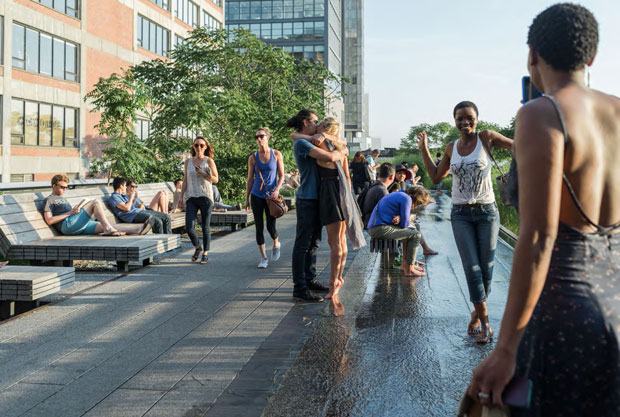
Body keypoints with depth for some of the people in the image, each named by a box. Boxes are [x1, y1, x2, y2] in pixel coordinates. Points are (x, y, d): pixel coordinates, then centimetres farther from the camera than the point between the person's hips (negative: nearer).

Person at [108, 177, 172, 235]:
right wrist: (131, 197, -4)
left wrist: (135, 198, 23)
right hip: (132, 216, -10)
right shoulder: (114, 197, -5)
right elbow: (127, 208, -17)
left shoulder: (124, 195, 24)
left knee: (166, 217, 0)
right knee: (158, 221, -29)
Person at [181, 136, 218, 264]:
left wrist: (202, 173, -14)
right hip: (191, 197, 2)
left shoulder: (209, 161, 3)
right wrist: (181, 197, 9)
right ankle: (197, 247, 17)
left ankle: (205, 253, 13)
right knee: (189, 227, -9)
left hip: (205, 197, -2)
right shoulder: (188, 161, 11)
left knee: (206, 227, 1)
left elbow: (215, 179, 0)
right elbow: (185, 181, 14)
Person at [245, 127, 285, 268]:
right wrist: (246, 199, 5)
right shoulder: (253, 157, 2)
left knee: (271, 227, -4)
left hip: (271, 196, -1)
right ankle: (263, 257, 10)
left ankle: (276, 244, 30)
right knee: (259, 227, 0)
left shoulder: (276, 154, 0)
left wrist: (276, 191, -14)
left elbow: (281, 176, 1)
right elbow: (250, 179, 7)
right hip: (256, 196, 1)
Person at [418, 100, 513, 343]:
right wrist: (424, 149, 14)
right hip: (461, 214, 2)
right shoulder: (451, 148, 8)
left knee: (486, 267, 5)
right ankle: (484, 319, 2)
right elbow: (436, 177, 18)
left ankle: (477, 312, 25)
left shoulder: (486, 138, -3)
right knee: (471, 267, -5)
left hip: (487, 212, -2)